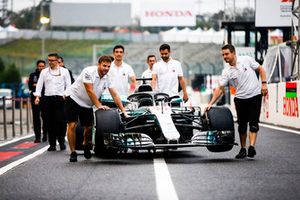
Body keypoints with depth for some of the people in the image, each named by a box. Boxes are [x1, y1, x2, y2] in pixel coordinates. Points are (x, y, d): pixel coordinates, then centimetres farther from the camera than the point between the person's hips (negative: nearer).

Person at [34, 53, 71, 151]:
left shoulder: (64, 71, 8)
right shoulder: (44, 72, 12)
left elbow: (68, 84, 6)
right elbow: (39, 84, 9)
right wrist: (37, 96, -3)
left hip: (60, 98, -2)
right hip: (48, 98, 2)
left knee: (61, 121, -9)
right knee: (50, 122, 1)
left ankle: (61, 141, 5)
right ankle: (52, 144, 7)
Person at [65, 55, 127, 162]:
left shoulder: (107, 78, -5)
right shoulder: (89, 72, -23)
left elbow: (115, 95, -5)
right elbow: (90, 91, -25)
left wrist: (123, 111, -12)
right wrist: (98, 105, -26)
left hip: (87, 104, 6)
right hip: (74, 98, -6)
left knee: (89, 127, 4)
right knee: (72, 125, -14)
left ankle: (85, 144, 34)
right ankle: (73, 152, -7)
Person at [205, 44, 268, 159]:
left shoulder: (247, 60, -4)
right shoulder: (226, 72, -1)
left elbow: (260, 69, 5)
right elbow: (220, 89, -4)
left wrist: (264, 84, -7)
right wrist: (211, 103, -14)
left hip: (255, 95, -3)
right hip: (240, 99, 3)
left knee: (253, 122, -11)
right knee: (242, 124, 6)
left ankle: (252, 146, -19)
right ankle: (243, 149, 17)